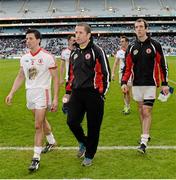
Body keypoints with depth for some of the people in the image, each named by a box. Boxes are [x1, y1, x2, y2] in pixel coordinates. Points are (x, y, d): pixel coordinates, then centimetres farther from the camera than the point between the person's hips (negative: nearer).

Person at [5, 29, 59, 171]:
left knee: (38, 125, -8)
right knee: (42, 121, 20)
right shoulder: (24, 58, 6)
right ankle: (51, 142, 43)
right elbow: (20, 77, 15)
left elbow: (55, 78, -10)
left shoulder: (47, 57, -12)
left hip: (42, 94, -6)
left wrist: (55, 98, -15)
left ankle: (36, 158, -1)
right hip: (30, 94, 6)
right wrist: (11, 93, 7)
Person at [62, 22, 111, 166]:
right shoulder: (74, 53, 14)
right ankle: (83, 142, 29)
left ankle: (89, 156, 21)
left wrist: (102, 93, -8)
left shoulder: (97, 51, -7)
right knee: (72, 122, -2)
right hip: (77, 94, 5)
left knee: (93, 126, 4)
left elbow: (106, 73, -7)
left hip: (93, 94, -5)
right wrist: (68, 92, 20)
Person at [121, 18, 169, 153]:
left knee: (147, 112, -9)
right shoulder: (131, 47, 5)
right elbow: (128, 67, 6)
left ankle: (144, 142, -9)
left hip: (150, 84, -4)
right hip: (136, 84, 4)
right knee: (141, 111, 12)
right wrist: (124, 82, -7)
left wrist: (164, 84, -5)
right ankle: (146, 134, 28)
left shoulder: (155, 45, -4)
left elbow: (163, 65, -2)